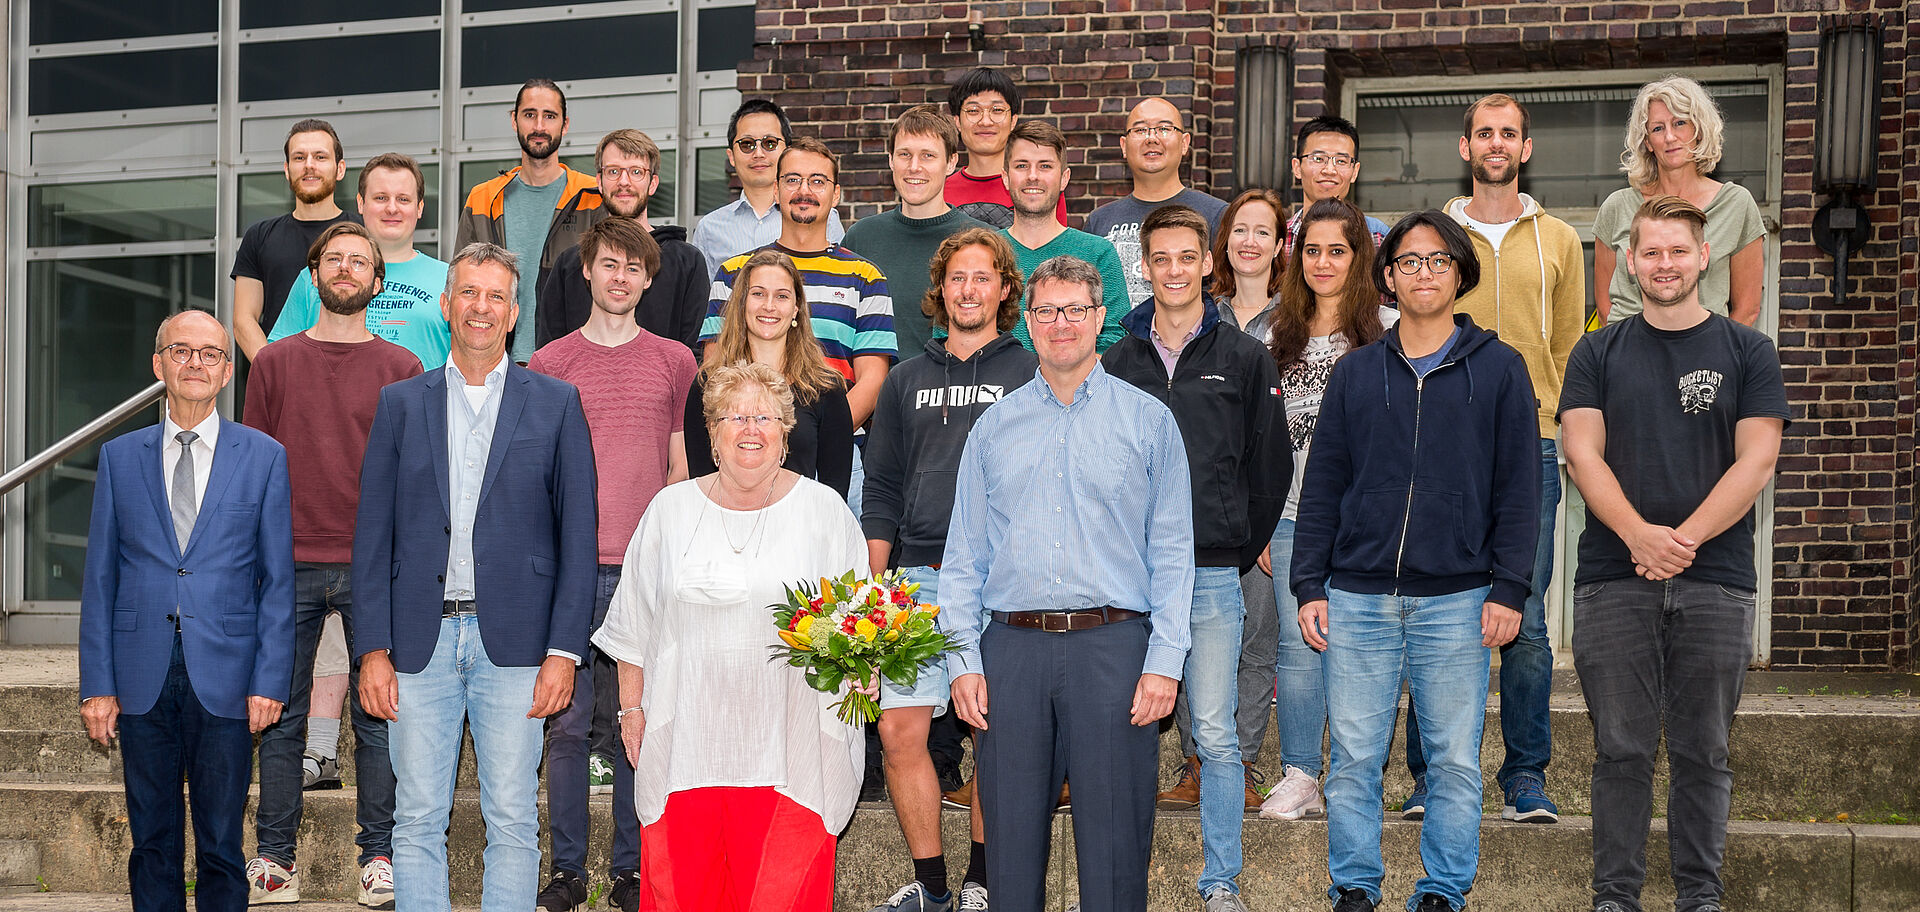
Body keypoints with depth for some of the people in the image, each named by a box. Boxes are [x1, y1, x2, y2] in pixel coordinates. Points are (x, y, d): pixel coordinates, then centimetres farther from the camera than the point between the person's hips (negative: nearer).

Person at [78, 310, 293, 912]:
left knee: (221, 845, 4)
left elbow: (277, 580, 3)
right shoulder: (119, 457, 8)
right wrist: (97, 684, 2)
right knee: (152, 842, 9)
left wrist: (270, 680, -4)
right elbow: (99, 579, 8)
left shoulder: (263, 457, 4)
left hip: (225, 680, -1)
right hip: (142, 681, 2)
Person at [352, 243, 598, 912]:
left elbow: (578, 535, 2)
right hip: (420, 640, 1)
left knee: (512, 823, 3)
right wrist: (373, 649, -2)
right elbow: (372, 535, 7)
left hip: (512, 641, -1)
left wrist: (565, 650, -6)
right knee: (417, 823, 6)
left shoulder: (556, 404, 5)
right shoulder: (400, 403, 9)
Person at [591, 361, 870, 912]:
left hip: (788, 739, -1)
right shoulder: (671, 510, 9)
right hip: (687, 737, 2)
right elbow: (634, 621, 15)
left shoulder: (823, 510, 5)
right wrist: (631, 706, 11)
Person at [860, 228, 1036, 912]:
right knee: (900, 728, -3)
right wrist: (871, 585, 8)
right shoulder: (908, 380, 16)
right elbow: (882, 491, 16)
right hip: (918, 581, 3)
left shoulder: (1030, 376, 7)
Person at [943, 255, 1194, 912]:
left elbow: (1173, 551, 3)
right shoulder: (994, 426, 13)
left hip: (1113, 645, -2)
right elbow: (963, 554, 11)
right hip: (1011, 647, 2)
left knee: (1114, 839, 0)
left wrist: (1164, 660, -7)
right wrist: (963, 660, 0)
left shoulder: (1148, 421, 7)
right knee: (1010, 837, 6)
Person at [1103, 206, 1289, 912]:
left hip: (1212, 575, -1)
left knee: (1215, 736, -1)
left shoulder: (1245, 360, 5)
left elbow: (1271, 467, 8)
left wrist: (1240, 551, 7)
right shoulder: (1116, 362, 9)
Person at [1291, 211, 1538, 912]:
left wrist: (1508, 588, -4)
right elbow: (1322, 485, 10)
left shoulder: (1498, 370, 6)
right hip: (1358, 597, 1)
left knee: (1455, 761, 4)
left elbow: (1519, 487, 3)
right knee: (1354, 758, 3)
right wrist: (1309, 584, 3)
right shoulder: (1354, 373, 11)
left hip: (1457, 599, -1)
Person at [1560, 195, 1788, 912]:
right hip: (1613, 579, 0)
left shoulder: (1747, 352, 8)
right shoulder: (1598, 353, 10)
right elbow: (1583, 453, 0)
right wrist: (1640, 535, -15)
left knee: (1703, 751, 5)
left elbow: (1756, 460, -1)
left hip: (1716, 582, 0)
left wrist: (1684, 540, -12)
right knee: (1621, 748, 1)